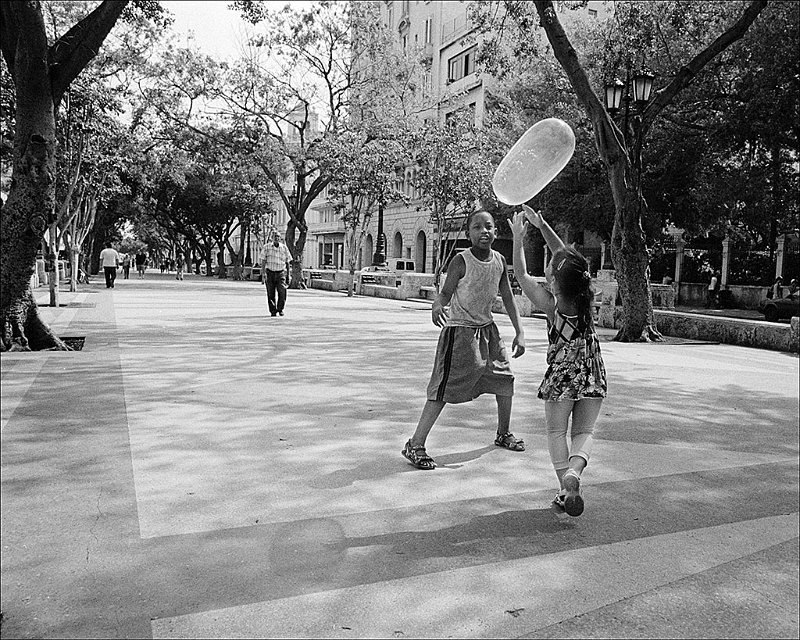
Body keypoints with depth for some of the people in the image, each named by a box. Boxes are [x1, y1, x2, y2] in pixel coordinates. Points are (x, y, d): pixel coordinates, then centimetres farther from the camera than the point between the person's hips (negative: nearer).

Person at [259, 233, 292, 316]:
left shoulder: (284, 248, 5)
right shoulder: (266, 247, 2)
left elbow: (287, 262, 11)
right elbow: (263, 260, -1)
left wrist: (288, 274, 10)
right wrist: (263, 273, -11)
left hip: (281, 273, 0)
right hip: (270, 273, 0)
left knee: (282, 292, -12)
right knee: (271, 294, 1)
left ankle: (280, 309, 9)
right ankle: (273, 311, 13)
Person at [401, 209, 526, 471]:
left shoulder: (499, 261, 0)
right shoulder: (461, 261, -16)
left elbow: (508, 298, 8)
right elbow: (445, 294, -17)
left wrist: (519, 332, 5)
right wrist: (437, 306, -41)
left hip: (487, 328, 7)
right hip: (459, 330, -6)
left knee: (505, 380, 13)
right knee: (444, 388, -11)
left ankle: (503, 434, 37)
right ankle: (415, 445, -4)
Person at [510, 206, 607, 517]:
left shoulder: (551, 304, -16)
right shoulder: (585, 295, -5)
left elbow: (521, 274, -4)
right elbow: (565, 255, 5)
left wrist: (518, 236, 2)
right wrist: (542, 225, 6)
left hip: (562, 372, -4)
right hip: (592, 372, 4)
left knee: (557, 431, 11)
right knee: (584, 432, 10)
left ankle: (565, 489, 1)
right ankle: (573, 471, -16)